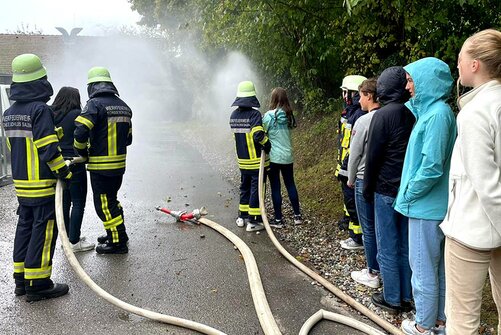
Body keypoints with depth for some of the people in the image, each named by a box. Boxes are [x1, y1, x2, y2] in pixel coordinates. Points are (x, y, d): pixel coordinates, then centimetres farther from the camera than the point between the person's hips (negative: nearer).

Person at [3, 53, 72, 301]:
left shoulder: (9, 113, 11)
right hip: (43, 184, -9)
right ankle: (37, 284, 3)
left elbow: (16, 145, 17)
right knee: (44, 230, -2)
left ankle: (21, 280, 24)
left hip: (21, 182, 9)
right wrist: (65, 172, -11)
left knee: (25, 226, 16)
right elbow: (48, 149, -20)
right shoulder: (40, 109, -15)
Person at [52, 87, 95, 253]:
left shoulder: (51, 115, 5)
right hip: (74, 164, -6)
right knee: (78, 203, 2)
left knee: (64, 202, 16)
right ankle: (74, 241, 5)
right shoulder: (76, 114, -12)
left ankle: (66, 237, 26)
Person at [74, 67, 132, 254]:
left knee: (104, 204, 3)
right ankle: (115, 233, 34)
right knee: (111, 199, 22)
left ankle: (118, 242, 9)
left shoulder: (95, 104, -12)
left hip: (100, 166, -8)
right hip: (120, 164, 8)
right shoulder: (124, 106, 11)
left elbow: (80, 133, -21)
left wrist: (83, 152, -4)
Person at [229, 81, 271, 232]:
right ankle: (253, 221, 7)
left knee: (245, 187, 20)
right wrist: (267, 145, -12)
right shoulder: (254, 114, -17)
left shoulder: (233, 115, 5)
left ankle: (242, 216, 29)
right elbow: (258, 134, -29)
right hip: (257, 160, -6)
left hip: (242, 160, 7)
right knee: (256, 189, 2)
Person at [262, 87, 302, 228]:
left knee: (275, 187, 3)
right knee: (290, 185, 16)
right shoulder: (289, 116, 3)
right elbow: (290, 129, 11)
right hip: (287, 156, 5)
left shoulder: (269, 115, -13)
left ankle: (278, 219, 9)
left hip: (273, 157, -5)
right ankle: (297, 215, 22)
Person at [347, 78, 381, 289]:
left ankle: (372, 274, 16)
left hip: (365, 180, -6)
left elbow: (355, 154, -12)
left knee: (369, 229, 5)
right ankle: (384, 267, 28)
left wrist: (351, 179, 3)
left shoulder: (364, 121, -16)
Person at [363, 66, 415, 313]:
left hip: (386, 190, -6)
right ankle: (406, 296, 26)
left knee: (387, 248, 6)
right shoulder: (414, 114, 4)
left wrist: (367, 188, -1)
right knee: (405, 246, 16)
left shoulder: (383, 115, -14)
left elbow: (372, 157, -12)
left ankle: (392, 299, 17)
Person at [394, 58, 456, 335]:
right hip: (434, 205, 9)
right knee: (438, 265, 18)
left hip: (426, 206, -9)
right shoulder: (430, 110, 9)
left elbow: (432, 166, -23)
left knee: (423, 267, 5)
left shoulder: (437, 114, -19)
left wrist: (409, 194, -12)